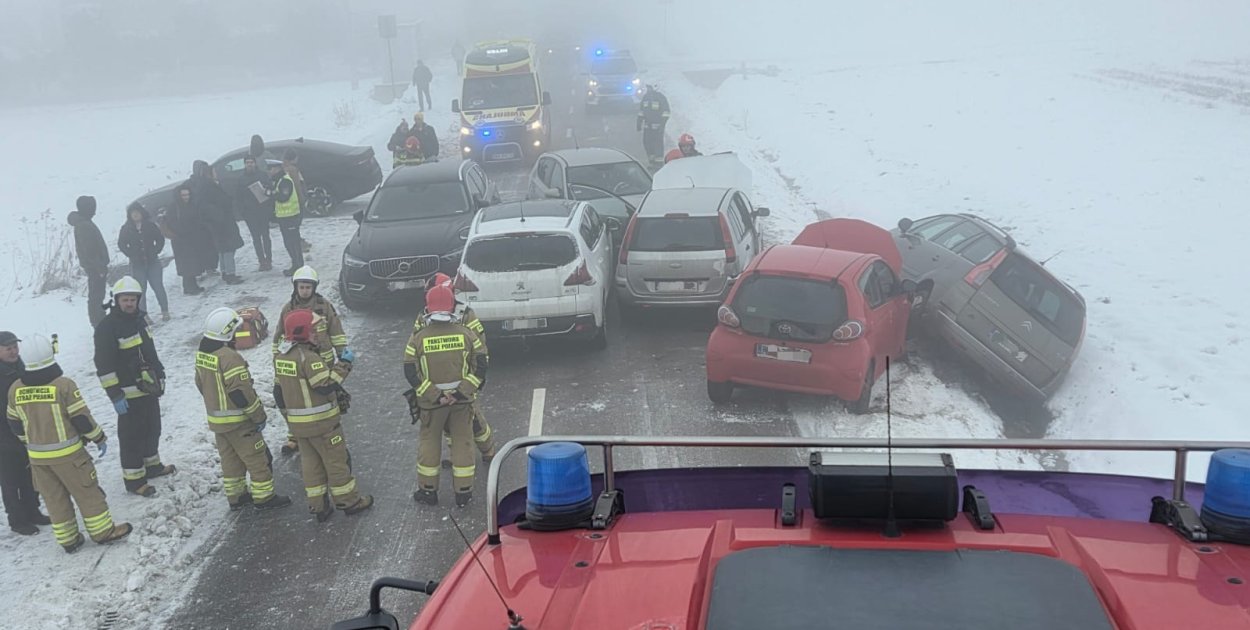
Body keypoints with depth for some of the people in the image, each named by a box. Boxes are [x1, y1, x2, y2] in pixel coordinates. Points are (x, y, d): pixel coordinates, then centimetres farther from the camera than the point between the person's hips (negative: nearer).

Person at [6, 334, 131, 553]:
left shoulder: (15, 390, -2)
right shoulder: (64, 385, -18)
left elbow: (15, 424, 9)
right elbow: (82, 418, -14)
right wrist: (100, 438, 0)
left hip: (37, 456, 5)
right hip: (67, 453, -5)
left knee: (54, 498, 15)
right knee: (87, 492, 8)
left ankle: (68, 540, 23)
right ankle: (103, 531, 15)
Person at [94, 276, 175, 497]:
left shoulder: (137, 318, 9)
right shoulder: (107, 327, -18)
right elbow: (104, 366, -20)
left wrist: (159, 375, 22)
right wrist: (115, 395, -22)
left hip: (149, 387, 9)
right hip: (129, 393, -9)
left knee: (152, 429, 20)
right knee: (132, 436, -2)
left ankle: (151, 465, 36)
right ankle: (134, 479, 5)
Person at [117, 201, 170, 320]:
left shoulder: (150, 225, 0)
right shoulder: (126, 228, 0)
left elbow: (160, 239, 6)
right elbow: (121, 244, 4)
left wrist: (155, 251, -6)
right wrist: (132, 254, -7)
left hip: (152, 261, 0)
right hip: (137, 263, 0)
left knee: (158, 286, -4)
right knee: (141, 289, 1)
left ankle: (165, 311, 6)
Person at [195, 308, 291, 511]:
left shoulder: (202, 354, 2)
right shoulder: (230, 357, -26)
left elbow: (201, 384, 15)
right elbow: (242, 392, -24)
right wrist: (259, 416, -14)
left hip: (216, 419, 9)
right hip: (237, 421, -9)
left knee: (230, 458, 20)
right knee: (258, 458, 4)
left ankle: (236, 496, 29)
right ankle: (264, 497, 11)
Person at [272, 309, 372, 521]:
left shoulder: (281, 357, 5)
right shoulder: (308, 357, -23)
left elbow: (278, 390, 13)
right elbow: (326, 385, -28)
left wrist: (288, 413, 22)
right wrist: (344, 364, -20)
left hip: (297, 422, 8)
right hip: (321, 421, -8)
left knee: (310, 462, 15)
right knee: (336, 460, 5)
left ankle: (318, 506, 22)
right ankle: (349, 501, 16)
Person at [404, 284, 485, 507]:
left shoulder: (418, 338, -9)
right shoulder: (466, 334, -7)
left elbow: (410, 373, -11)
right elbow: (481, 367, -9)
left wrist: (434, 396, -12)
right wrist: (461, 392, -11)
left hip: (430, 402, 0)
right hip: (462, 400, 1)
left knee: (429, 442, 16)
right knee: (463, 442, 13)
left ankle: (428, 490, 27)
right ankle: (464, 492, 18)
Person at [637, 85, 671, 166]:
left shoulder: (661, 98, -6)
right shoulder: (645, 97, 11)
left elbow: (666, 113, -7)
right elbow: (641, 112, 18)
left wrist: (662, 124, -15)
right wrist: (639, 123, 14)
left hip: (658, 125, -6)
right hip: (647, 125, 6)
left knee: (658, 143, -5)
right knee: (646, 142, 6)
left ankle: (658, 161, 1)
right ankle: (651, 159, 18)